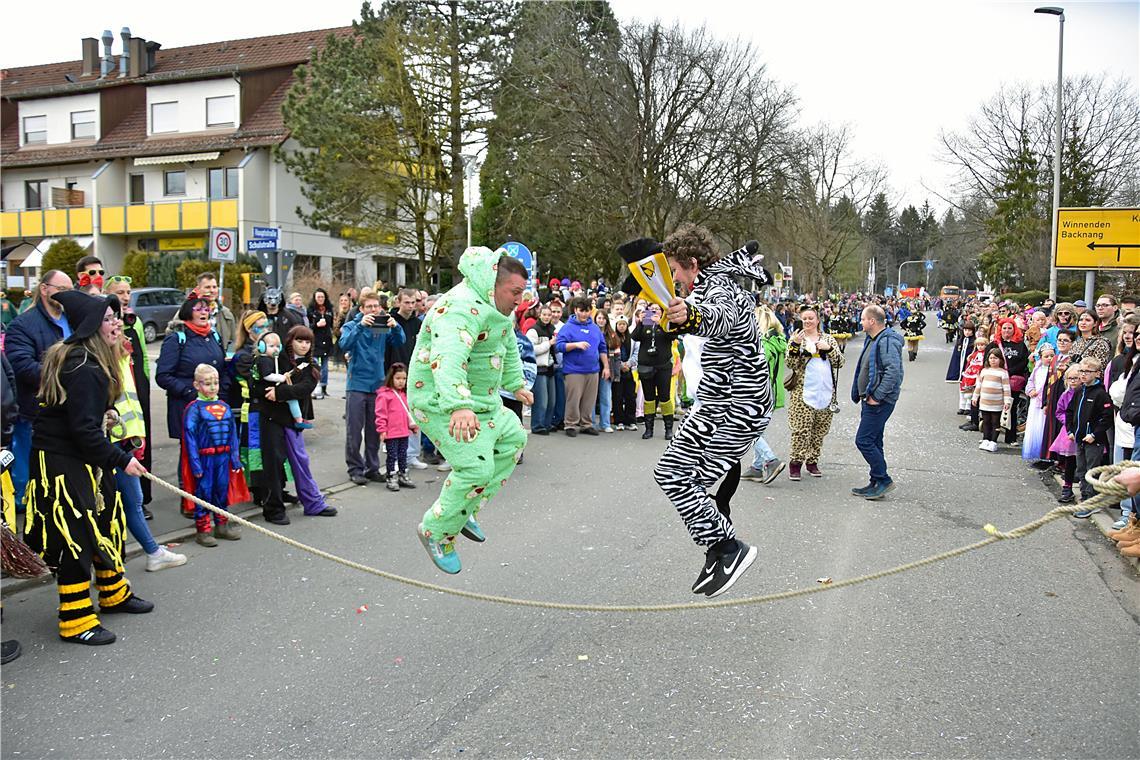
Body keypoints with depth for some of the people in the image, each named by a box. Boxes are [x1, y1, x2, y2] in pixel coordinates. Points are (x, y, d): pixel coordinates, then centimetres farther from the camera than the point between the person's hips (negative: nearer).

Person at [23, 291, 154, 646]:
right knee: (76, 534, -5)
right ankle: (76, 621, 5)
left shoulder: (93, 361, 8)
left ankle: (113, 593, 35)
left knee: (108, 520, 18)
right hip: (60, 460, -10)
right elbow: (83, 429, -25)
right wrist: (121, 460, -19)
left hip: (85, 455, 10)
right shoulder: (81, 369, -24)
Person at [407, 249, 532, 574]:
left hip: (482, 400, 11)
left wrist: (516, 384, 33)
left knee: (513, 438, 19)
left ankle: (465, 510, 24)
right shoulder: (462, 308, -28)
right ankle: (437, 531, 4)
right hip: (442, 404, -11)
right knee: (476, 468, -19)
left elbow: (508, 347, 26)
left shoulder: (497, 306, 6)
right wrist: (458, 406, -59)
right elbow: (449, 358, -46)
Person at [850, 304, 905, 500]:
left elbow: (894, 372, -27)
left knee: (864, 441, -11)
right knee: (873, 442, 13)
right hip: (871, 400, 11)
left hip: (880, 402, -11)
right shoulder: (872, 340, 15)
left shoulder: (887, 342, -17)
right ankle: (876, 484, 20)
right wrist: (865, 396, 16)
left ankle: (884, 480, -2)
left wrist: (877, 396, -24)